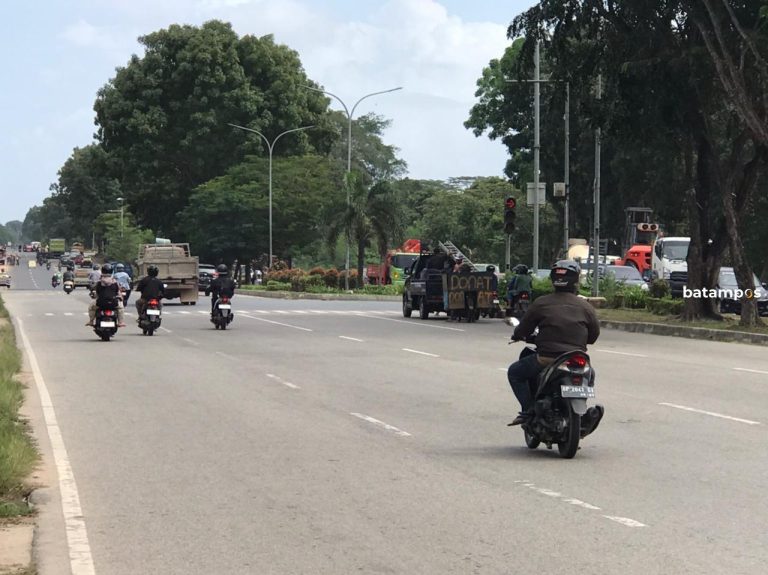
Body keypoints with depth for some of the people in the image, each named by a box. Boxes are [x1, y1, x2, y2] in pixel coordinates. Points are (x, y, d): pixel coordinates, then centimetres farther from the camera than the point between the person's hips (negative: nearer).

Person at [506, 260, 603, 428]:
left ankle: (528, 409, 3)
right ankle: (585, 412, 16)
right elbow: (594, 335, 13)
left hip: (546, 360, -3)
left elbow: (523, 329, 4)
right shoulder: (585, 306, 4)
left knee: (514, 372, 19)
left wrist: (518, 335, 28)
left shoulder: (541, 303, -1)